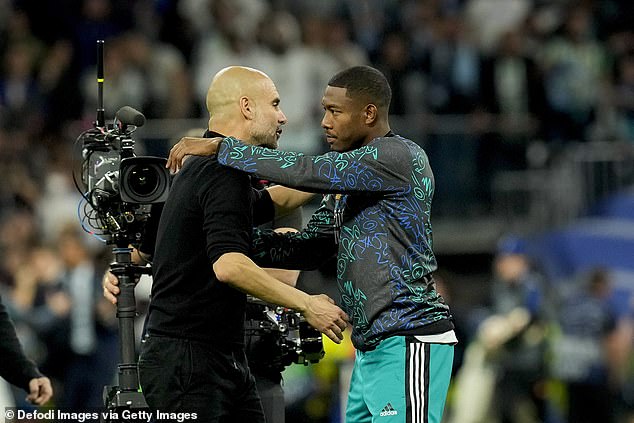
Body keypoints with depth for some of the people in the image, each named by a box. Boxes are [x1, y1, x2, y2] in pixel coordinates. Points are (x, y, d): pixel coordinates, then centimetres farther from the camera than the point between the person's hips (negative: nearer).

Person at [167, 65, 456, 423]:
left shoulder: (400, 158, -12)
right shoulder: (351, 176, 19)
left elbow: (306, 172, -19)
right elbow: (310, 248, 16)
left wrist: (220, 148, -14)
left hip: (409, 342, -10)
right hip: (372, 348, 10)